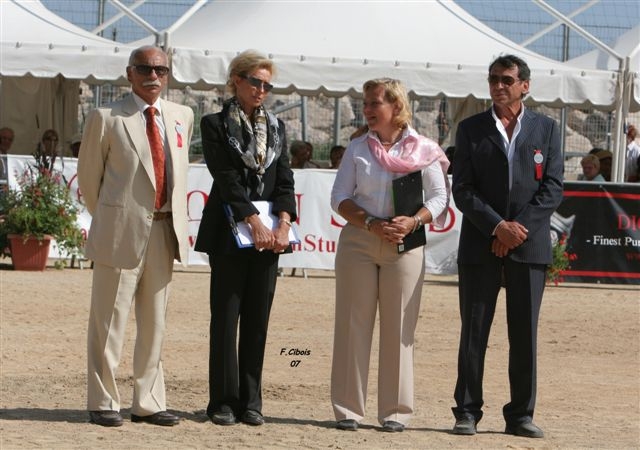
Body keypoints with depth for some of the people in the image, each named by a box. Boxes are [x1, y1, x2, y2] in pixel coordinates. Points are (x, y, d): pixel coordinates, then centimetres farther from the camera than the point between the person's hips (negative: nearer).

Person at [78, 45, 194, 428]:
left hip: (165, 233, 5)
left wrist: (177, 220, 13)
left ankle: (149, 403, 17)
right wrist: (109, 221, 7)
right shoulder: (107, 119, -5)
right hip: (121, 233, -5)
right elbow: (88, 177, 3)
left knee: (155, 323, 10)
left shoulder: (183, 117, 9)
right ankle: (103, 402, 9)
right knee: (110, 321, 0)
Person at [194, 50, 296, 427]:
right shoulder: (216, 125, 0)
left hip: (271, 231, 4)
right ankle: (224, 401, 3)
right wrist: (255, 223, -17)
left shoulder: (276, 127, 15)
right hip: (230, 230, -4)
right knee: (226, 317, -2)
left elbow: (285, 179, 6)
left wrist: (283, 225, -9)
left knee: (258, 319, 4)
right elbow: (227, 179, -9)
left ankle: (250, 401, 9)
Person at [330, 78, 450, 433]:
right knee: (353, 324, 1)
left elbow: (439, 197, 1)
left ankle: (395, 411, 7)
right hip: (358, 242, 2)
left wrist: (413, 221, -17)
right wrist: (371, 224, -12)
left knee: (399, 328, 1)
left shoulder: (424, 150, 3)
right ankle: (347, 409, 6)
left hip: (405, 245, -1)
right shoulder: (357, 148, 8)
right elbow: (339, 197, 4)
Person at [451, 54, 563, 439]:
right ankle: (467, 413, 7)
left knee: (525, 333, 3)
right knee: (474, 332, 1)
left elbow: (553, 187, 1)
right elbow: (463, 189, 0)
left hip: (529, 245, 0)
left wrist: (519, 228, -10)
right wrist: (497, 227, -12)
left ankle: (521, 415, 9)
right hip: (480, 245, 0)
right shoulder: (471, 129, 7)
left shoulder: (546, 129, 9)